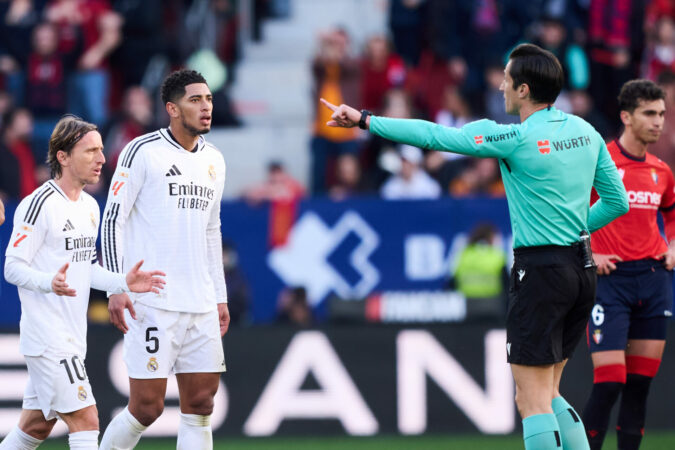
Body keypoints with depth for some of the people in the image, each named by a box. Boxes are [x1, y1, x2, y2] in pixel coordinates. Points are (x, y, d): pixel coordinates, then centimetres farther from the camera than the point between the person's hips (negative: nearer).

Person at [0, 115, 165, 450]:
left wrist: (123, 283, 7)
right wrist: (50, 283, -33)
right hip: (47, 337, -9)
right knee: (85, 420, -13)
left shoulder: (90, 207, 15)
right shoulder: (40, 205, -13)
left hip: (71, 339, 9)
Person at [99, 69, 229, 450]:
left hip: (201, 305, 7)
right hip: (151, 301, -6)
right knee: (147, 406, -7)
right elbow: (113, 218, -6)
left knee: (201, 403, 2)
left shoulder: (214, 160, 15)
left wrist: (220, 296, 19)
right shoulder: (143, 152, -5)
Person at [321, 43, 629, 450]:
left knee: (533, 400, -4)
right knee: (547, 395, 16)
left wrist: (365, 120, -2)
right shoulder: (585, 131, 7)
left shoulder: (518, 139, -14)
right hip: (582, 269, 8)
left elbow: (436, 136, -10)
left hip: (541, 273, -8)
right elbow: (618, 201, 13)